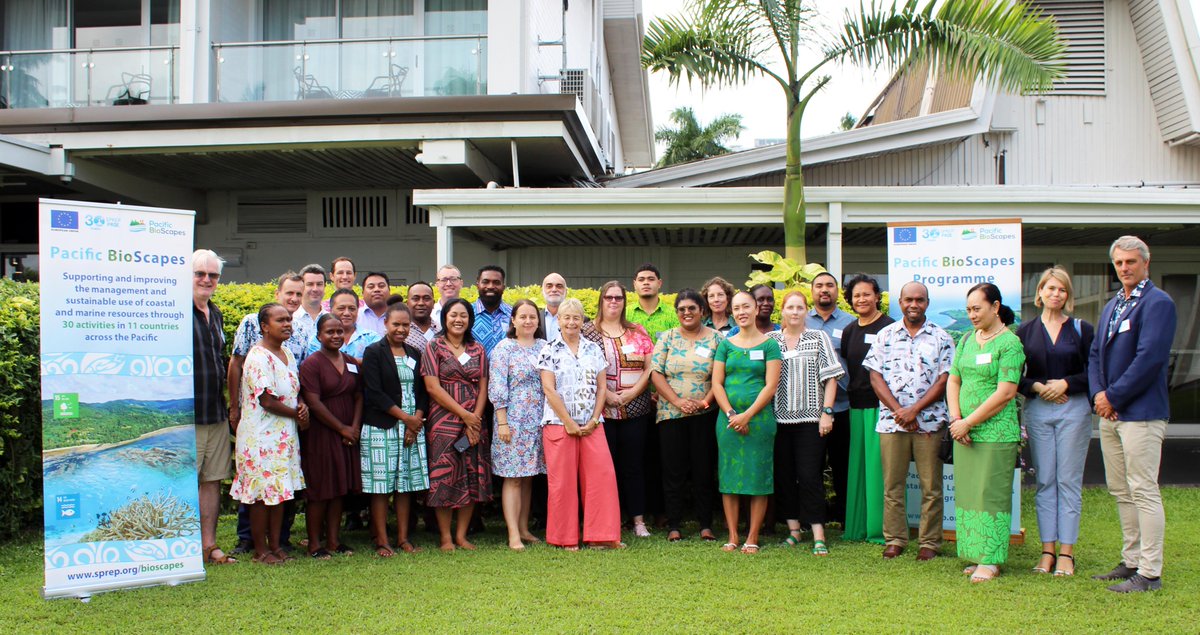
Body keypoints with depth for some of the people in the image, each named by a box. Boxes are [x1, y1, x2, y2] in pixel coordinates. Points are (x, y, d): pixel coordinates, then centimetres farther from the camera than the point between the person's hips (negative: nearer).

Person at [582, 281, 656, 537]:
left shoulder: (638, 332, 11)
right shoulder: (587, 331, 3)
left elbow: (650, 368, 5)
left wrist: (632, 393, -8)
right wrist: (607, 395, -13)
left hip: (635, 409, 2)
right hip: (601, 410, -2)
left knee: (634, 465, 6)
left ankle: (638, 520, 12)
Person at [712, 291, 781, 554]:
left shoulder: (769, 345, 2)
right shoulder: (725, 345, 10)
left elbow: (771, 386, -5)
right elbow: (716, 383, 5)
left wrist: (747, 415, -12)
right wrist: (731, 414, -7)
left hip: (760, 417, -2)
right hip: (728, 419, 3)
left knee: (759, 477, 0)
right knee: (728, 476, 3)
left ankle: (752, 538, 7)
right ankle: (732, 536, 11)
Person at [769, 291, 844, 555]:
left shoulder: (819, 338, 6)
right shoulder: (770, 340, 8)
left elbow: (830, 378, 2)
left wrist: (826, 412, -6)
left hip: (810, 418, -2)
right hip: (779, 418, 2)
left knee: (810, 475, -7)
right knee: (784, 475, 5)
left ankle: (818, 535, -3)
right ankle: (793, 530, 16)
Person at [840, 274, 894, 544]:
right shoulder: (849, 330, 14)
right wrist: (849, 394, 13)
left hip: (880, 404, -6)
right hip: (856, 405, 6)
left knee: (879, 465, -4)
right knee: (857, 464, 9)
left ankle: (880, 528, 3)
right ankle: (857, 526, 17)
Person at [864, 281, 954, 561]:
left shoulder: (940, 338, 4)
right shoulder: (886, 335, 8)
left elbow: (944, 380, -1)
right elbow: (875, 376, 3)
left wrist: (914, 410, -10)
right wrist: (897, 410, -8)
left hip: (929, 421, -1)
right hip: (891, 421, 1)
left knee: (931, 486, 3)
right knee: (892, 485, 6)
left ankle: (930, 542, 13)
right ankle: (894, 539, 16)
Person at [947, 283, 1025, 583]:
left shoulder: (1009, 343, -7)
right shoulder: (967, 339, 14)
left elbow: (1006, 393, -14)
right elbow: (953, 380, 13)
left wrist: (968, 422, -13)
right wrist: (955, 419, -2)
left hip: (996, 432, -7)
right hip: (964, 433, 7)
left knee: (991, 495, -3)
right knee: (967, 493, 8)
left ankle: (990, 561, 4)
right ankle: (978, 556, 16)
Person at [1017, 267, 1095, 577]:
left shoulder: (1082, 329, 5)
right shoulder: (1026, 330, 9)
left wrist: (1066, 384, -12)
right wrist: (1037, 387, -9)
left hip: (1074, 409, -2)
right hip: (1037, 410, 2)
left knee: (1069, 480, -1)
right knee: (1044, 481, 4)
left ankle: (1066, 552, 3)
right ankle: (1047, 550, 8)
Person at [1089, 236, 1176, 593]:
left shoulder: (1158, 303, -9)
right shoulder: (1111, 306, 18)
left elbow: (1149, 358, -18)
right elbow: (1095, 353, 16)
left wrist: (1113, 397, -14)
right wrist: (1098, 393, -1)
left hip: (1141, 412, -9)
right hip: (1111, 413, 9)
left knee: (1143, 492, -5)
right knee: (1120, 491, 14)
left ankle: (1149, 573, 0)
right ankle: (1132, 561, 24)